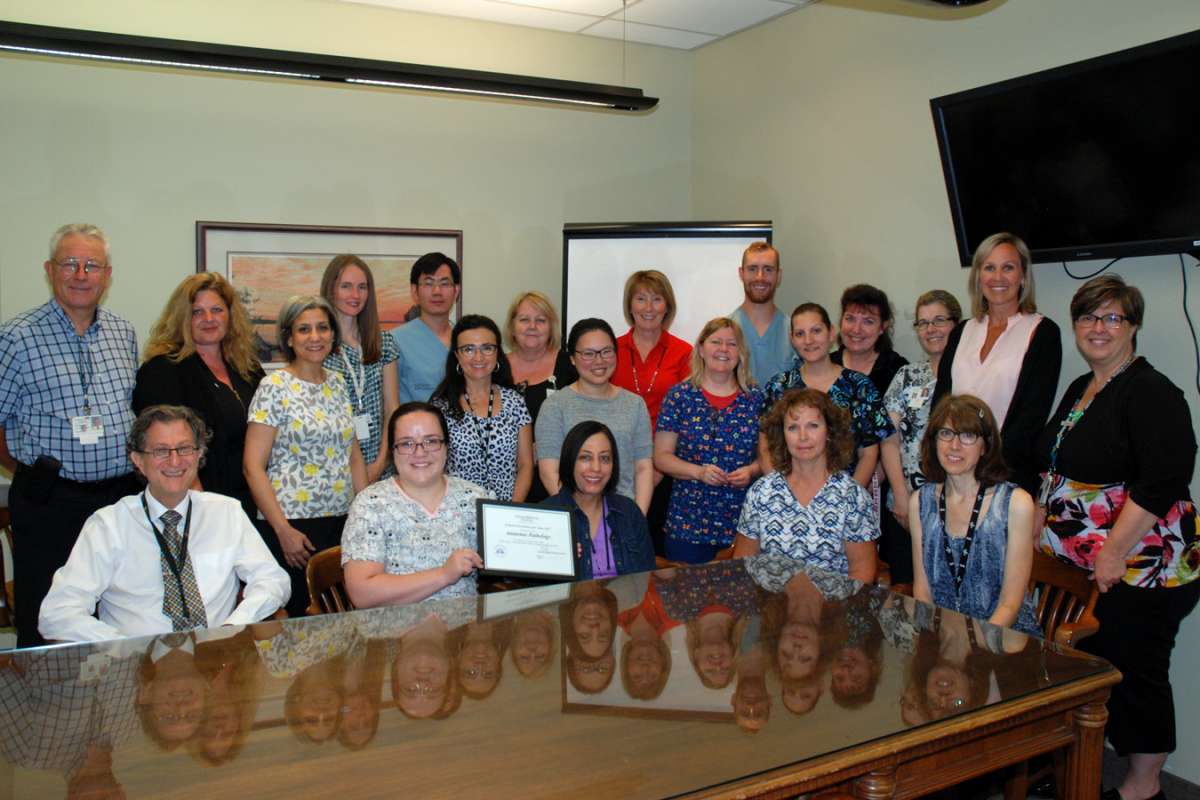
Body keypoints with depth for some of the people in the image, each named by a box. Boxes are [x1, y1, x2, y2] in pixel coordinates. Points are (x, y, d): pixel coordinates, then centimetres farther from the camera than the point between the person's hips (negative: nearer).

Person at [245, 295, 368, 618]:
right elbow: (253, 466, -10)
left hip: (342, 523, 5)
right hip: (293, 524, -5)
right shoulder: (275, 387, -7)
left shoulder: (337, 383, 11)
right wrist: (284, 531, -14)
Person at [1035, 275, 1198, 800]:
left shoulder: (1151, 393, -13)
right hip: (1076, 566, 8)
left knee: (1134, 674, 3)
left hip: (1137, 569, -8)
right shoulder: (1079, 391, 13)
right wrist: (1039, 526, 15)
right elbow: (1058, 471, 22)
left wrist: (1115, 552, -24)